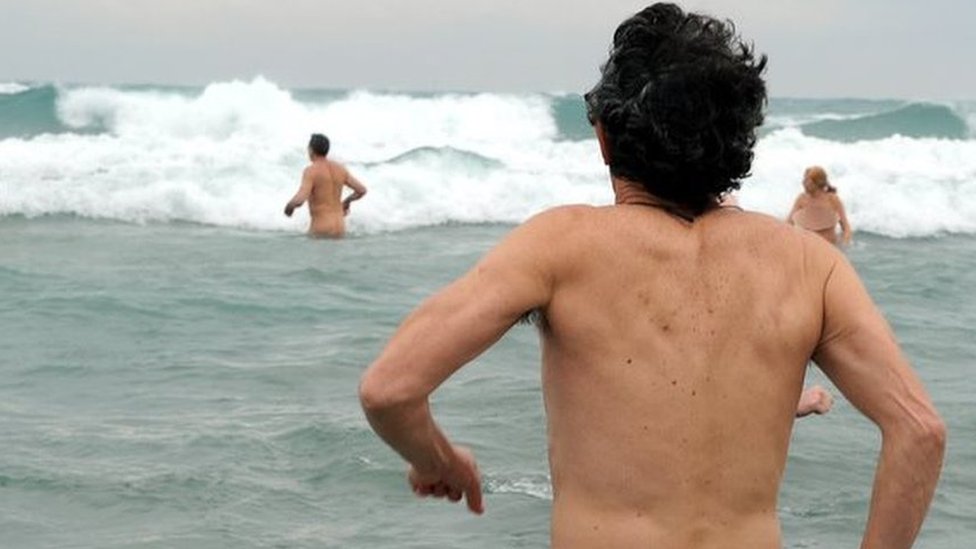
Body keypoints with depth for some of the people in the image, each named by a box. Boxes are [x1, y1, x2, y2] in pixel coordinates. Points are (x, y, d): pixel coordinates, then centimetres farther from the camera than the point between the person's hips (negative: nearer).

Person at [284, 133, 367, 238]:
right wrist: (347, 201, 34)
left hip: (321, 230, -6)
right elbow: (362, 190, 14)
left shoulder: (311, 171, -14)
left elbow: (299, 200, -26)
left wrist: (289, 206, -2)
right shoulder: (340, 169, 7)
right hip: (339, 229, 6)